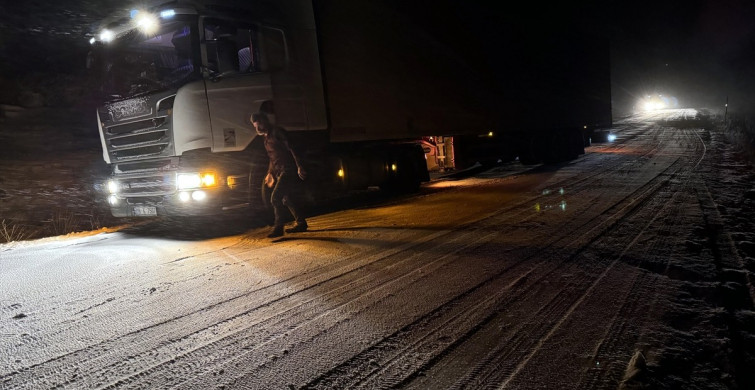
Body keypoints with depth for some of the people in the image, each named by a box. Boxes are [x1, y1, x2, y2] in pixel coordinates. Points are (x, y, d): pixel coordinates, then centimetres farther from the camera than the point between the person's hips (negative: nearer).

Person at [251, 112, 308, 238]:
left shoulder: (277, 132, -7)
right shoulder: (267, 139, 20)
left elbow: (291, 149, -14)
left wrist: (299, 166, -21)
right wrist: (270, 173, 22)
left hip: (288, 170, -10)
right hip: (280, 172, 10)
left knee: (275, 198, -15)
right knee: (288, 198, 13)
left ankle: (278, 227, -11)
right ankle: (301, 223, 23)